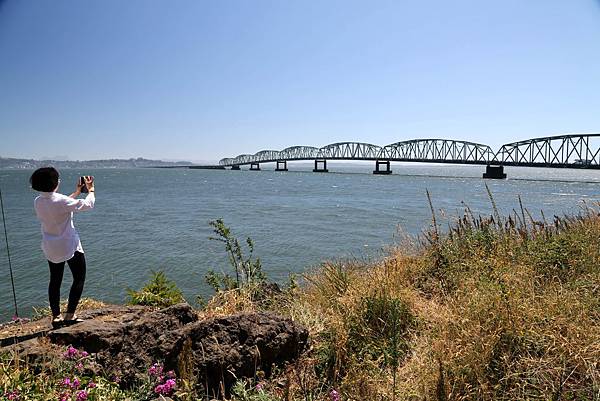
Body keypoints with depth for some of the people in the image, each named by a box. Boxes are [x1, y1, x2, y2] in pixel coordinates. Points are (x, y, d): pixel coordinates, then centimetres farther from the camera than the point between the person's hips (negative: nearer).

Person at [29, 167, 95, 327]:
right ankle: (69, 315, 5)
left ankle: (56, 316, 22)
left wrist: (76, 192, 20)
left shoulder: (37, 202, -2)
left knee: (55, 281, 16)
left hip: (51, 248, 7)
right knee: (79, 278, 7)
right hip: (69, 246, -7)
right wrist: (91, 189, 4)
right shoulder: (60, 200, -24)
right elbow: (88, 204, -14)